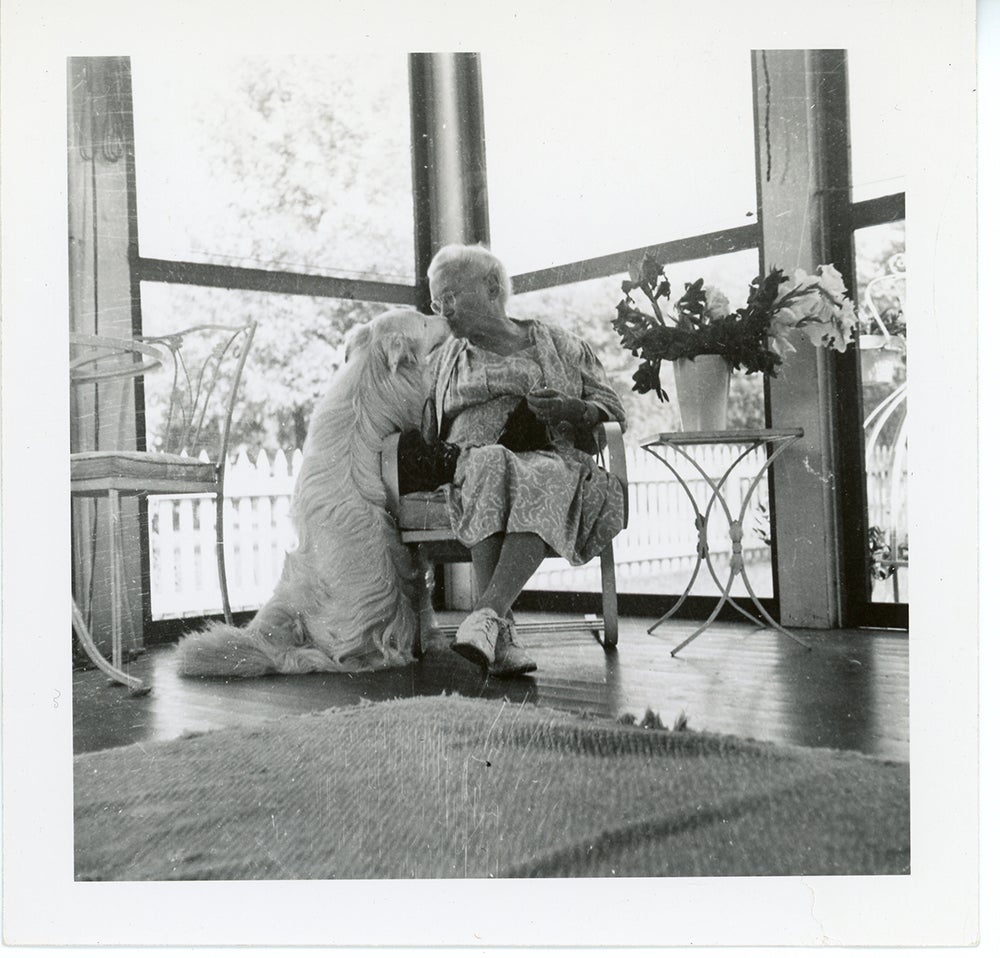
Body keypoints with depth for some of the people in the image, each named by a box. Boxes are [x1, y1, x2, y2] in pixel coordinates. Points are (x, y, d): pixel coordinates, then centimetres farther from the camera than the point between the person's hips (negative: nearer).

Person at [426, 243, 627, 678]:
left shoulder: (561, 345, 20)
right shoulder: (443, 360, 26)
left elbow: (612, 410, 15)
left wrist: (571, 409, -5)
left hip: (554, 462, 0)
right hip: (473, 469, 1)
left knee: (543, 480, -38)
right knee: (491, 465, -37)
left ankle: (487, 613, -50)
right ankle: (501, 633, -47)